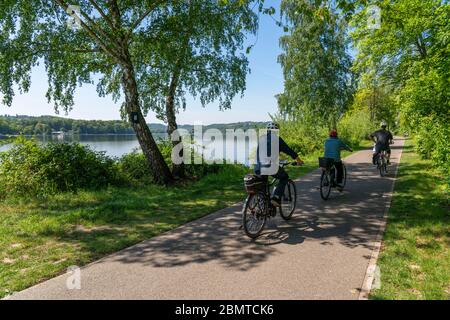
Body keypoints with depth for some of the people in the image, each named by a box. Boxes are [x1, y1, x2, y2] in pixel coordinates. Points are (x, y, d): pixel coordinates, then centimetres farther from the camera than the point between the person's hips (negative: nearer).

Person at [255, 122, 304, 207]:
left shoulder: (261, 138, 18)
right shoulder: (276, 139, 2)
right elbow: (288, 150, 6)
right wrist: (298, 160, 18)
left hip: (258, 167, 5)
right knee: (284, 178, 19)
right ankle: (276, 198, 4)